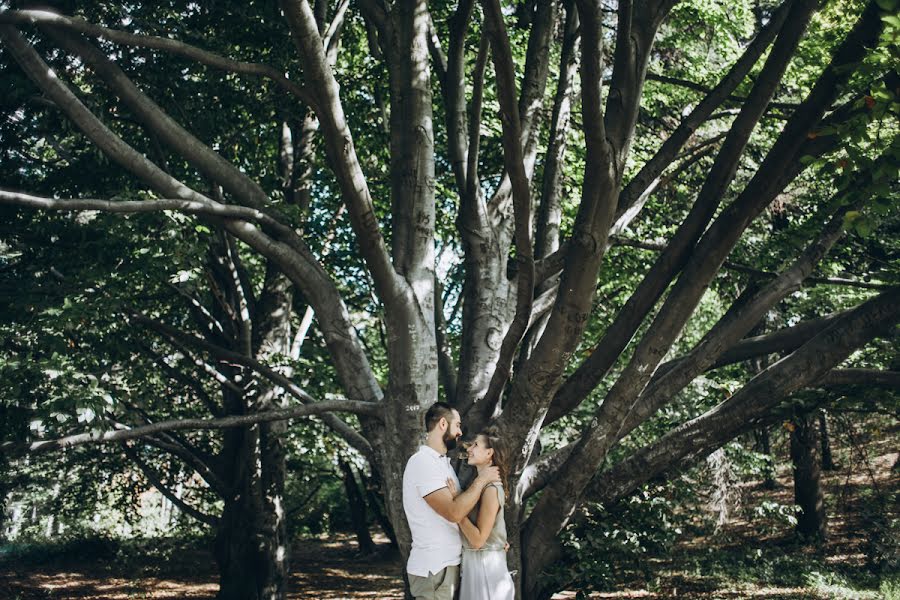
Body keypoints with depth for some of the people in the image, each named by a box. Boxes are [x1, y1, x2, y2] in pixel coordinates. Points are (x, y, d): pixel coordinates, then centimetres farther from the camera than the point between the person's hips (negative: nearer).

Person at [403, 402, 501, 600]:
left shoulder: (443, 462, 15)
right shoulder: (422, 462, -18)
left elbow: (459, 506, 18)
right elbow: (454, 512, -27)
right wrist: (481, 479, -15)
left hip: (449, 564, 9)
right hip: (433, 569, -9)